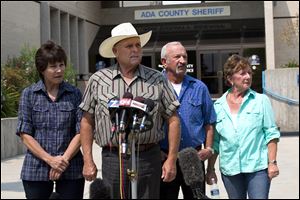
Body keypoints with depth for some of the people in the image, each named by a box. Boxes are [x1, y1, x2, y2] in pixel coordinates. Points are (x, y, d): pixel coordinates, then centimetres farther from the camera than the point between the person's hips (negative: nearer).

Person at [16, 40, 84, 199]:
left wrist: (64, 159, -11)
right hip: (36, 169, 0)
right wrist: (50, 159, -11)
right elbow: (25, 134, -1)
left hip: (71, 169, 0)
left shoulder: (74, 94, 6)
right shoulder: (29, 94, 4)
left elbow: (80, 132, 1)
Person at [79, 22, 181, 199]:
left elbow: (173, 120, 5)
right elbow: (87, 121, 9)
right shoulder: (98, 80, 5)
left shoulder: (157, 80, 5)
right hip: (112, 159, 0)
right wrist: (88, 161, 3)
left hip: (148, 158, 0)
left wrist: (172, 159, -1)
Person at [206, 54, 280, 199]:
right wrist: (210, 169, 9)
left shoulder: (261, 101, 2)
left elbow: (271, 133, 0)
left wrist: (272, 163, -6)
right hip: (230, 169, 2)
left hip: (257, 167, -2)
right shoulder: (218, 106, 6)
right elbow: (214, 142, 11)